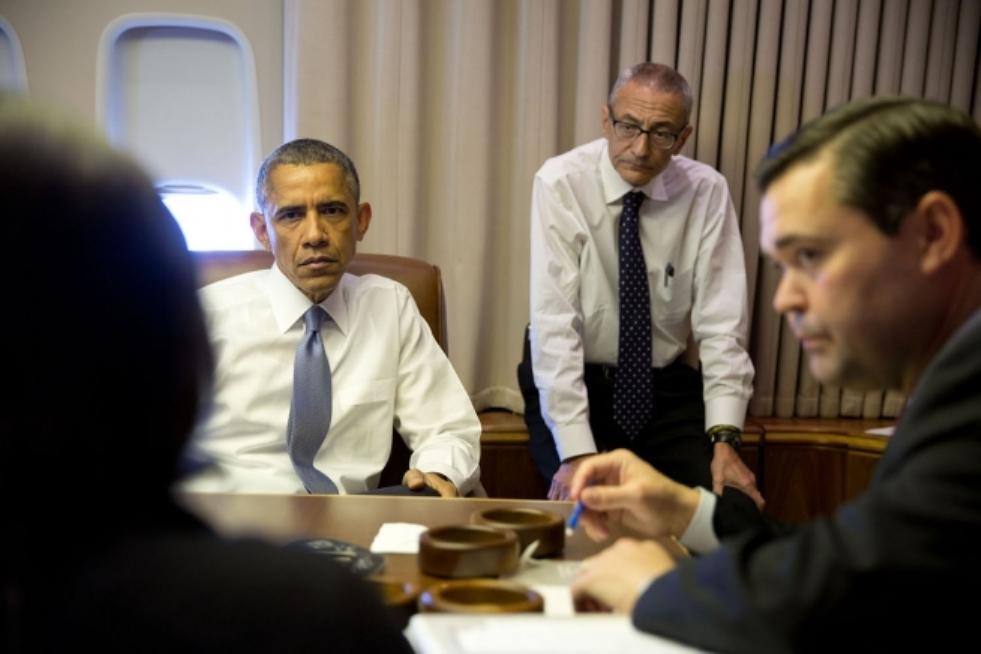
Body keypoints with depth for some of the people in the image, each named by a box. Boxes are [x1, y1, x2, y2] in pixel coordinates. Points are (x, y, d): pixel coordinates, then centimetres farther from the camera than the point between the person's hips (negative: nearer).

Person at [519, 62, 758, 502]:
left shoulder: (707, 192, -8)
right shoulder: (561, 183, -15)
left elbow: (721, 322, -11)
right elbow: (554, 322, -22)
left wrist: (725, 439, -22)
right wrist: (576, 453, -28)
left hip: (665, 388, 2)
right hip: (571, 382, -2)